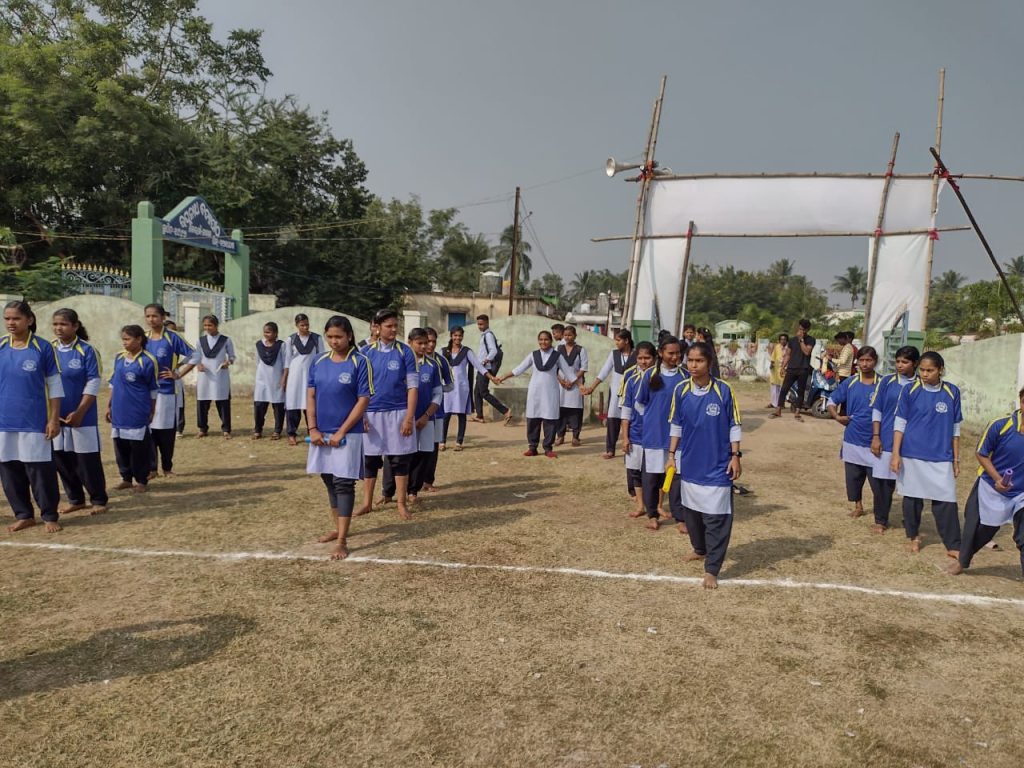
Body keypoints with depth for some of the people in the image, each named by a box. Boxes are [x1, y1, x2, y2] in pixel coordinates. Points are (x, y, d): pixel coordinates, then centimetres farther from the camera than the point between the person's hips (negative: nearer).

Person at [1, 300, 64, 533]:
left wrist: (54, 419, -6)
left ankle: (50, 516, 13)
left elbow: (55, 386, -2)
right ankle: (23, 515, 23)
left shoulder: (42, 347, -4)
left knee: (41, 471, 1)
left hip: (35, 422, -3)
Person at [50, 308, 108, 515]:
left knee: (88, 460, 1)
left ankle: (99, 500, 13)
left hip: (82, 417, -5)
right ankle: (75, 500, 23)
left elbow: (93, 384, -10)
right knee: (61, 459, 10)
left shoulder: (86, 350, -9)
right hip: (56, 416, 5)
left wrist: (79, 412, -15)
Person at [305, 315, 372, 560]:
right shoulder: (318, 362, 5)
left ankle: (342, 542, -1)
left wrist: (341, 432, -14)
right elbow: (310, 396, 7)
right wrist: (313, 429, -4)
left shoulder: (359, 362, -9)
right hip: (322, 433, 5)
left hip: (348, 434, -5)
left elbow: (363, 400, -11)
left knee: (344, 484, -4)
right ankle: (337, 528, 31)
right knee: (329, 481, 15)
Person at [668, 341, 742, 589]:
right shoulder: (680, 389, -3)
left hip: (717, 465, -4)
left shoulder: (723, 390, -11)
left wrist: (735, 456, -7)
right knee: (691, 511, 18)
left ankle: (711, 569, 6)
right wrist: (671, 454, 5)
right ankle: (700, 549, 42)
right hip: (689, 463, 4)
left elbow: (734, 426, -4)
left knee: (717, 518, -2)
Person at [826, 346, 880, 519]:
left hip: (873, 441, -3)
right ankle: (858, 505, 32)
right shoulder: (850, 383, 2)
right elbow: (832, 401, 12)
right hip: (852, 439, 3)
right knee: (853, 477, 14)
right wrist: (837, 416, -5)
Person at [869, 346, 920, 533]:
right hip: (885, 440, 0)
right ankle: (881, 520, 19)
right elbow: (877, 410, 3)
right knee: (883, 480, 4)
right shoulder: (887, 381, 2)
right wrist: (876, 436, -4)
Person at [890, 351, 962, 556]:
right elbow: (899, 424, 0)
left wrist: (956, 459, 8)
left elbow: (955, 429, 8)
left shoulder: (952, 393, 2)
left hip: (941, 457, 1)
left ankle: (953, 546, 9)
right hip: (912, 456, 0)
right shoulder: (910, 391, -3)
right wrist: (896, 454, -5)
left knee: (946, 501, -2)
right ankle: (914, 536, 28)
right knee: (912, 498, 9)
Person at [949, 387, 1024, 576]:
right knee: (980, 530, 17)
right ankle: (963, 561, 40)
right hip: (991, 489, 0)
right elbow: (981, 453, -7)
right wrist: (997, 478, -17)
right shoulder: (1001, 425, -20)